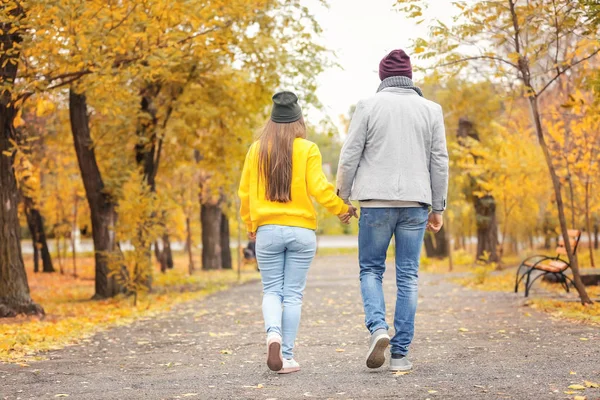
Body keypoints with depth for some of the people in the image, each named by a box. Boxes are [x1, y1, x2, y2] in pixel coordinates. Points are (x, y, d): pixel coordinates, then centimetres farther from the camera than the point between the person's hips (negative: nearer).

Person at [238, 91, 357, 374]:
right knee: (293, 294, 6)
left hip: (267, 231, 1)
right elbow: (319, 187, -11)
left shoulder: (256, 149, 3)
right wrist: (342, 209, 5)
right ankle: (286, 356, 6)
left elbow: (245, 191, 8)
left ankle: (273, 333, -17)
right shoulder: (307, 149, -5)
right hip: (301, 231, -1)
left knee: (272, 290, 11)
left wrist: (249, 224, 22)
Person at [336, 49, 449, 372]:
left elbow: (350, 155, -2)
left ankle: (378, 327, -11)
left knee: (370, 269, 12)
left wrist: (343, 196, 9)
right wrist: (438, 207, 12)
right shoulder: (431, 109, 7)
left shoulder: (369, 106, 0)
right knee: (407, 276, 6)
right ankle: (400, 353, 5)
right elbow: (439, 162, 6)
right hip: (415, 202, 2)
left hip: (376, 202, -2)